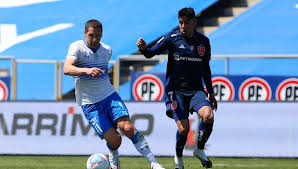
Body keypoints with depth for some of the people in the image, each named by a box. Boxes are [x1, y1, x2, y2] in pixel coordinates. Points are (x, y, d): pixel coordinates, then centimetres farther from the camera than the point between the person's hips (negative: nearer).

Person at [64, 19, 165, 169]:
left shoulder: (107, 51, 9)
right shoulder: (77, 47, -7)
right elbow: (67, 69, -25)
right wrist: (87, 70, -40)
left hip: (110, 96, 3)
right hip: (90, 104, -3)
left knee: (127, 127, -22)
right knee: (114, 140, -14)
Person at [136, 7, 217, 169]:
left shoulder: (203, 41, 6)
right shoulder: (172, 38, -4)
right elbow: (152, 52, -6)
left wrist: (211, 92, 17)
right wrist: (143, 48, -30)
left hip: (196, 90, 3)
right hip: (176, 90, -3)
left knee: (208, 116, -23)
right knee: (183, 128, -13)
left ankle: (200, 150, 2)